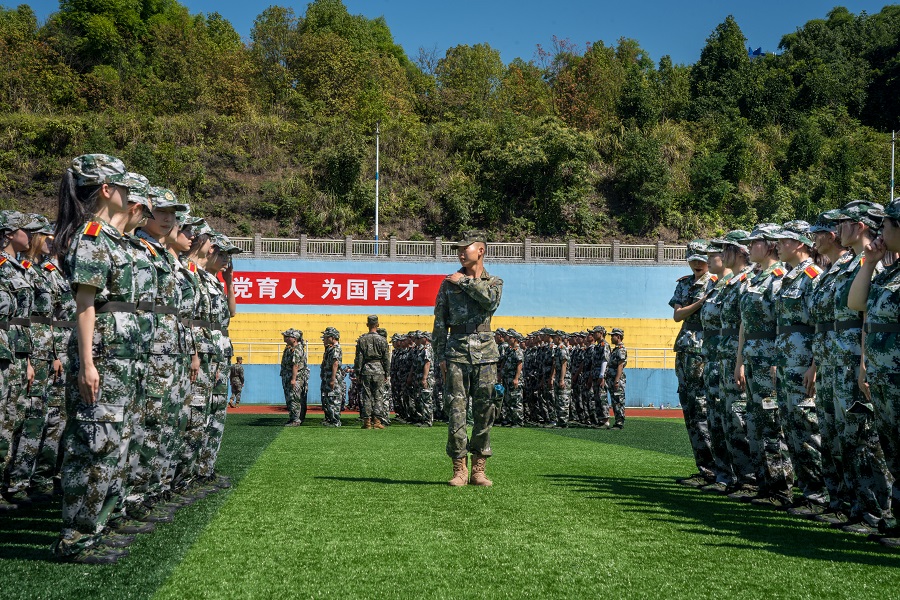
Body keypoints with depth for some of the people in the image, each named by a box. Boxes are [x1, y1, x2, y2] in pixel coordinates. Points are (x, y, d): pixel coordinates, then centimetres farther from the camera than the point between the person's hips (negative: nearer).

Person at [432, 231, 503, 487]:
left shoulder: (494, 282, 10)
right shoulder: (449, 283, 11)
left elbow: (491, 300, -15)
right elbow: (440, 322, 9)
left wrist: (465, 282, -6)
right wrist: (440, 355, 1)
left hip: (485, 351, 0)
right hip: (457, 350, 0)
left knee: (484, 411, 1)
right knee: (456, 410, -5)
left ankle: (478, 470, 8)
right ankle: (459, 469, 1)